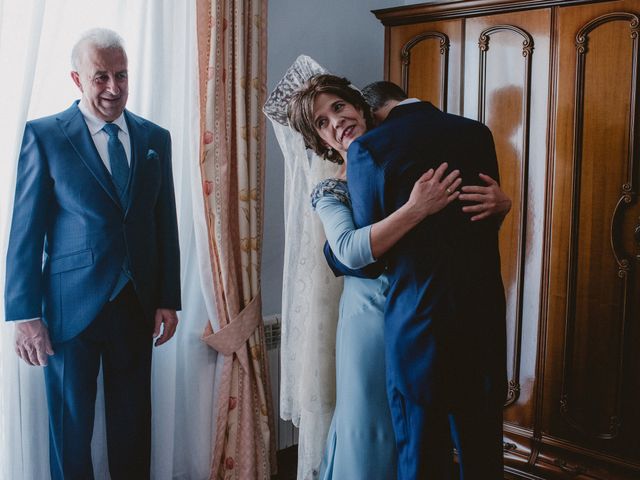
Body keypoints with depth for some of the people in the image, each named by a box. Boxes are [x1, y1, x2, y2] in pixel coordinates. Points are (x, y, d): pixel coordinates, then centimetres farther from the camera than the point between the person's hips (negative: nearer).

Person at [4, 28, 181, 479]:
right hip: (72, 305, -3)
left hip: (138, 304, 4)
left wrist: (168, 300, 5)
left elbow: (166, 224, 8)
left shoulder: (155, 138, 6)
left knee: (133, 426, 15)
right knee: (71, 429, 10)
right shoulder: (44, 135, -5)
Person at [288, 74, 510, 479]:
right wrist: (417, 209, -31)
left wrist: (499, 200, -19)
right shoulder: (329, 193, -1)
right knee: (371, 430, 5)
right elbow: (350, 250, -21)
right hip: (373, 316, -1)